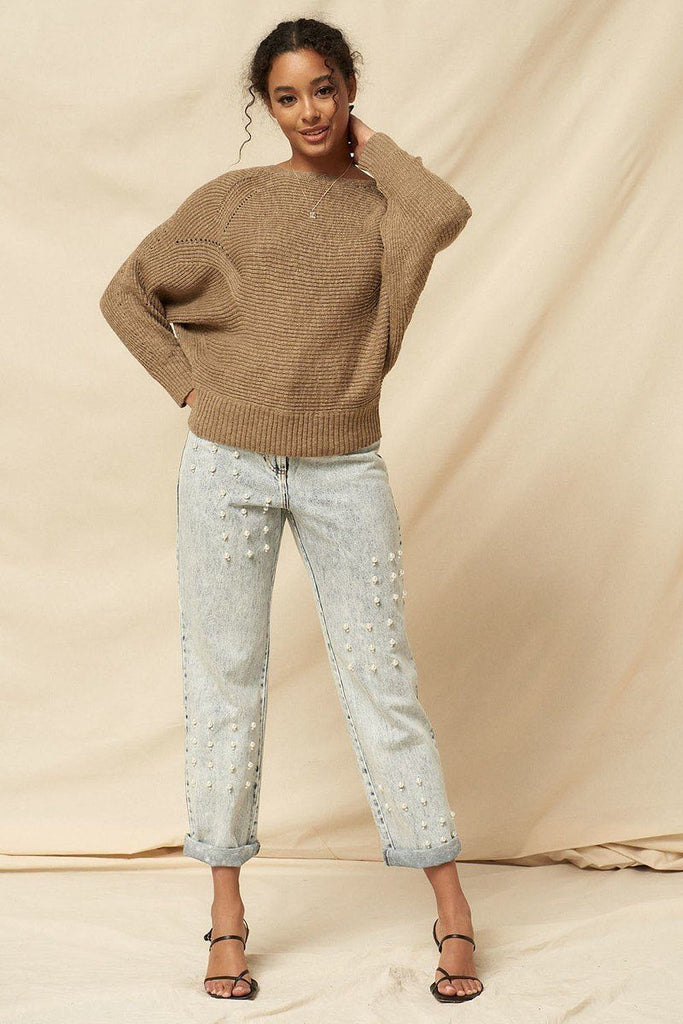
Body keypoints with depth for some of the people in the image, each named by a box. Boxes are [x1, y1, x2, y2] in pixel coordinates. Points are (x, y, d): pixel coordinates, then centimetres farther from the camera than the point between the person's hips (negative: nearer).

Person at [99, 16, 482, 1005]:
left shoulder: (384, 201, 5)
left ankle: (452, 912, 11)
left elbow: (448, 214, -19)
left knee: (382, 680, 2)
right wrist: (189, 381, 0)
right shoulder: (231, 198, 6)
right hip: (229, 467, 1)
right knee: (225, 681, 5)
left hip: (344, 472, -1)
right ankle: (228, 918, 16)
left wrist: (370, 144, -2)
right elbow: (127, 292, 12)